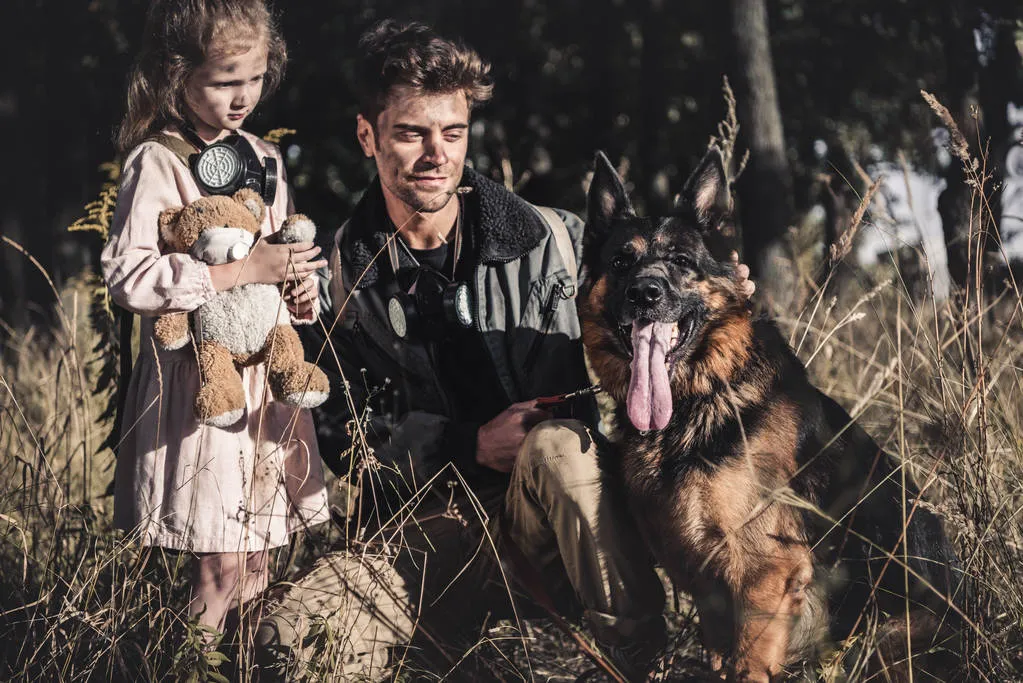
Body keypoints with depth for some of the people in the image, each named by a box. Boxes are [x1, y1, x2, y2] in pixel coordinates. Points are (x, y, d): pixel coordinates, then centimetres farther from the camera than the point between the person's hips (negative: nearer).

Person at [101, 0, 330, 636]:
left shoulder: (264, 157, 11)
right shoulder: (155, 162, -11)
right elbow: (127, 275, -21)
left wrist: (302, 286, 1)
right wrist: (245, 270, -22)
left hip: (267, 365, 7)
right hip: (200, 374, -7)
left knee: (258, 563, 11)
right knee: (221, 567, -7)